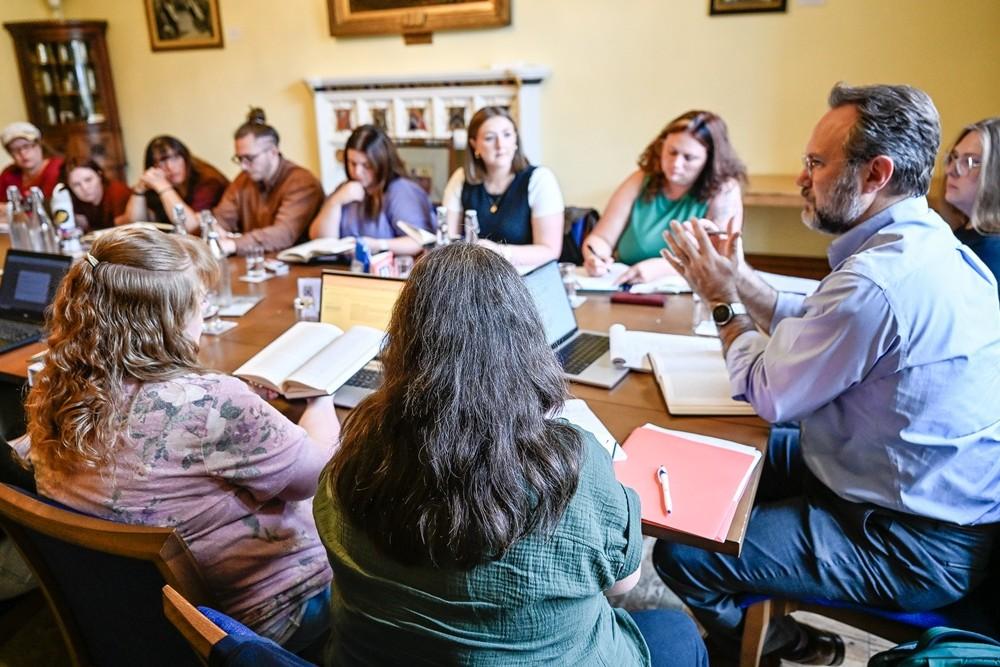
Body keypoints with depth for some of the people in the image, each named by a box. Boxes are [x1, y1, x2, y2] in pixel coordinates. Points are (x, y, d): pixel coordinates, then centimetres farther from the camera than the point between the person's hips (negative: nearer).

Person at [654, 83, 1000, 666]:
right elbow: (816, 328, 10)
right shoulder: (927, 245, 1)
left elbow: (769, 393, -19)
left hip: (916, 549, -10)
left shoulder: (876, 281, -31)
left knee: (679, 552, -11)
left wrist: (722, 300, -7)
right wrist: (737, 280, 1)